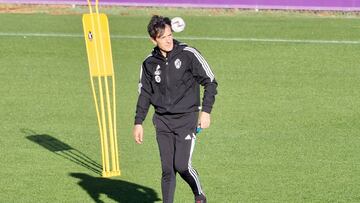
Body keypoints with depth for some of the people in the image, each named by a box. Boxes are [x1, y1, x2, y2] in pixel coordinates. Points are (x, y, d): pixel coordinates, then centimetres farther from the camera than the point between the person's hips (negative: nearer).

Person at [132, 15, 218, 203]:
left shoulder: (188, 54, -7)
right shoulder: (149, 63, 4)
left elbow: (210, 82, -3)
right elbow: (144, 94, 15)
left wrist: (206, 111, -11)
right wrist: (138, 122, 10)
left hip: (186, 118, -3)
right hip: (163, 121, 3)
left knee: (181, 165, -11)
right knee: (167, 169, -1)